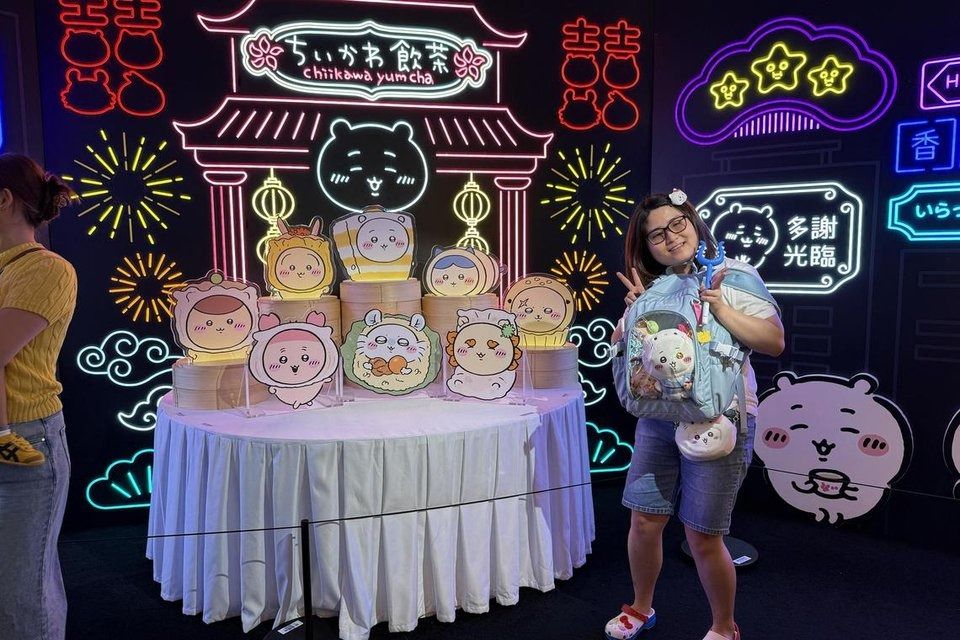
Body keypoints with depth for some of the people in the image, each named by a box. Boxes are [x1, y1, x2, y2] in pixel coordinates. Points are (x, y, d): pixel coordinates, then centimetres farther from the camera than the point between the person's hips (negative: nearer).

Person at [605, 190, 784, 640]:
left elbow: (774, 342, -12)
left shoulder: (733, 274, -6)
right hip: (658, 418, 5)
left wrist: (720, 307, -20)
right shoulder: (652, 287, 8)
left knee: (702, 536, 2)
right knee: (644, 520, 11)